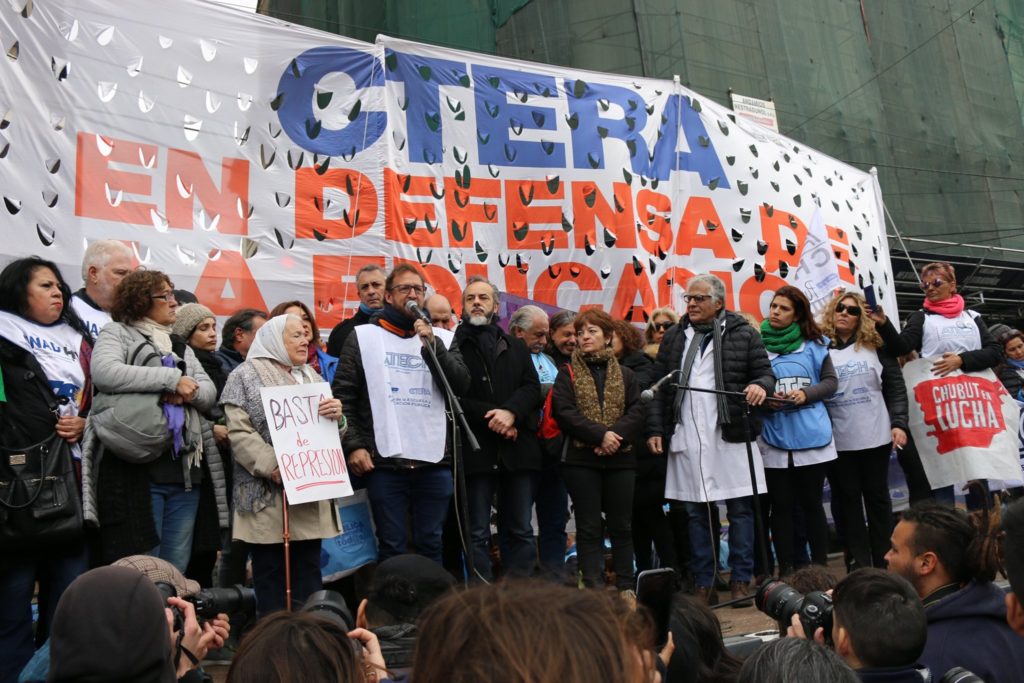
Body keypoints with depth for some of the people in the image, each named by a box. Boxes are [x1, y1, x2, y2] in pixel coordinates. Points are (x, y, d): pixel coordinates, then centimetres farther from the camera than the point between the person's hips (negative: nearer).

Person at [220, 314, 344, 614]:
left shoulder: (311, 377, 18)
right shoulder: (246, 376, 0)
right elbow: (238, 432, -10)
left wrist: (337, 416, -6)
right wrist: (271, 466, -22)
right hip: (269, 494, -5)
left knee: (309, 572, 10)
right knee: (271, 571, 0)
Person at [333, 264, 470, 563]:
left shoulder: (439, 338, 13)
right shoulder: (362, 337, 7)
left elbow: (461, 385, 0)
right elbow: (343, 396, 2)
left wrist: (432, 345, -10)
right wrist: (353, 445, -7)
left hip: (434, 462, 2)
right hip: (385, 462, -2)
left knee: (431, 544, 9)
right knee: (391, 546, 4)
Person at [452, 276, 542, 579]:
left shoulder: (516, 347, 18)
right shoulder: (453, 345, 3)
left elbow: (533, 387, 7)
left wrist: (510, 411, -12)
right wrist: (490, 417, -14)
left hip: (517, 449, 4)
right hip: (475, 450, -4)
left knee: (520, 531, 9)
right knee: (477, 534, 2)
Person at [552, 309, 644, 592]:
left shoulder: (625, 375, 12)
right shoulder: (567, 374, 6)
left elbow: (637, 412, 1)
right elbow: (564, 413, -7)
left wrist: (616, 436, -17)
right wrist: (600, 434, -16)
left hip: (620, 459, 2)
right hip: (581, 460, -2)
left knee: (621, 525, 8)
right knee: (589, 526, 2)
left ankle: (626, 586, 18)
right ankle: (593, 585, 6)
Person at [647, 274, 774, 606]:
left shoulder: (743, 334, 4)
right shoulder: (674, 337, 12)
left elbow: (765, 372, 6)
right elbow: (659, 387, 11)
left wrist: (760, 385, -18)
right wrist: (655, 429, 4)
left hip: (731, 435, -2)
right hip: (687, 438, 2)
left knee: (740, 508, 2)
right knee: (695, 512, 7)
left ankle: (741, 580, 14)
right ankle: (703, 584, 16)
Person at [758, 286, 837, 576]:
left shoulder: (813, 344, 5)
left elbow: (831, 381, 5)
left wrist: (805, 394, -13)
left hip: (812, 437, 1)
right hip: (773, 439, 0)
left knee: (812, 502, 10)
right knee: (781, 505, 5)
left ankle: (820, 566, 21)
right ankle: (785, 570, 14)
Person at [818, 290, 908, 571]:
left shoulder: (875, 346, 4)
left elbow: (895, 386, 3)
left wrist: (898, 423, -7)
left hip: (875, 436, 0)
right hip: (837, 441, 0)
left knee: (877, 497, 10)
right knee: (846, 500, 6)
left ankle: (884, 563, 20)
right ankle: (859, 565, 15)